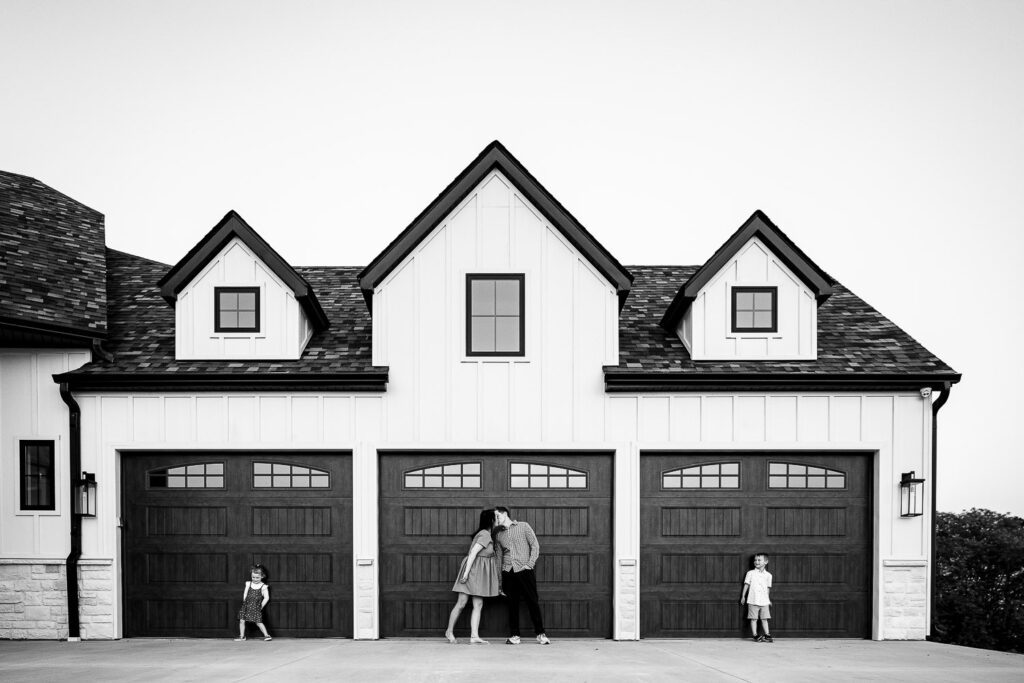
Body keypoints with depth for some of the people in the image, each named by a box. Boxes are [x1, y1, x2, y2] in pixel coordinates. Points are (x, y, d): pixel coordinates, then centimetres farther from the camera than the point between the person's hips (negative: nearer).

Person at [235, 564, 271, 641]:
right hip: (247, 606, 4)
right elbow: (245, 594, 10)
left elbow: (266, 598, -4)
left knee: (259, 622, -9)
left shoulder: (263, 587, -4)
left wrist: (261, 606, -4)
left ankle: (266, 635, 0)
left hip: (256, 608, -4)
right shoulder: (248, 584, 7)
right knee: (242, 620, 0)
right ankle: (242, 636, 12)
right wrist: (245, 603, 4)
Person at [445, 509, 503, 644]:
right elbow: (473, 553, -21)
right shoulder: (485, 535, -16)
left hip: (479, 575, 9)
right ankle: (449, 631, 11)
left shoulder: (488, 535, 11)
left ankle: (474, 636, -5)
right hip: (471, 570, -9)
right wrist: (466, 573, -24)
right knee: (461, 603, -3)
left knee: (478, 606, 1)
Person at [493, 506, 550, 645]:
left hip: (524, 570, -4)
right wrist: (500, 580, 15)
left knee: (532, 602, -5)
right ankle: (514, 635, 5)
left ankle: (540, 634, 0)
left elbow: (535, 545, 2)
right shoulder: (499, 534, 16)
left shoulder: (523, 526, 5)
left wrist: (530, 564, -9)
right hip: (508, 571, 4)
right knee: (512, 604, 1)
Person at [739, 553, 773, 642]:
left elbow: (768, 588, 15)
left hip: (764, 601, 2)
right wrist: (743, 596, 5)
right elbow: (746, 584, 6)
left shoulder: (768, 575, 8)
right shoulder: (750, 573, 2)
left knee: (764, 619, 5)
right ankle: (755, 636, 2)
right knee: (754, 619, -1)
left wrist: (768, 599, 16)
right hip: (753, 600, -2)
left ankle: (767, 635, 8)